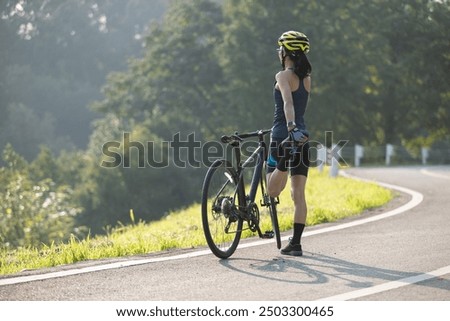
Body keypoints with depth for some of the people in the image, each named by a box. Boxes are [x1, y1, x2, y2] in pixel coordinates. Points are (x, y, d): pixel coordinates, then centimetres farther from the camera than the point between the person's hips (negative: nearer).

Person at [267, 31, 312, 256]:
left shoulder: (284, 76, -9)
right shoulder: (306, 78, 12)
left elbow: (288, 103, -25)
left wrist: (290, 129, -38)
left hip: (283, 135, -6)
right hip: (303, 136, 6)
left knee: (272, 191, 2)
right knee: (299, 194, 6)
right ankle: (295, 243, 5)